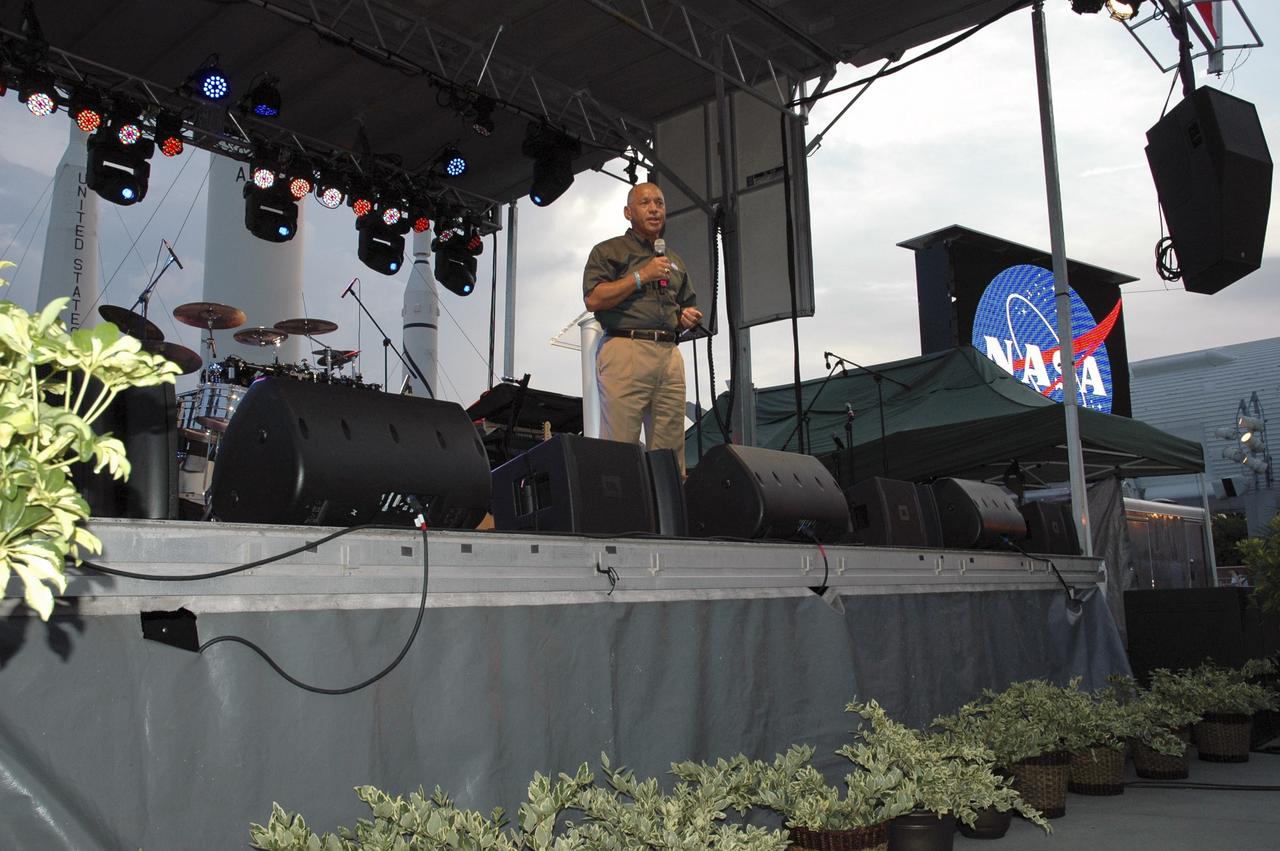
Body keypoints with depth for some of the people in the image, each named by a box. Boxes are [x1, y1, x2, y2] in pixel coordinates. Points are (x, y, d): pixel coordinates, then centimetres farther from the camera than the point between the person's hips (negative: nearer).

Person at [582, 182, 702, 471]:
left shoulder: (675, 261, 28)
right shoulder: (609, 251, 9)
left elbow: (687, 304, 36)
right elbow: (593, 299, -5)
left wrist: (688, 317, 12)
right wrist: (641, 276, -6)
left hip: (669, 354, 6)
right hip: (625, 349, -6)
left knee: (671, 451, 2)